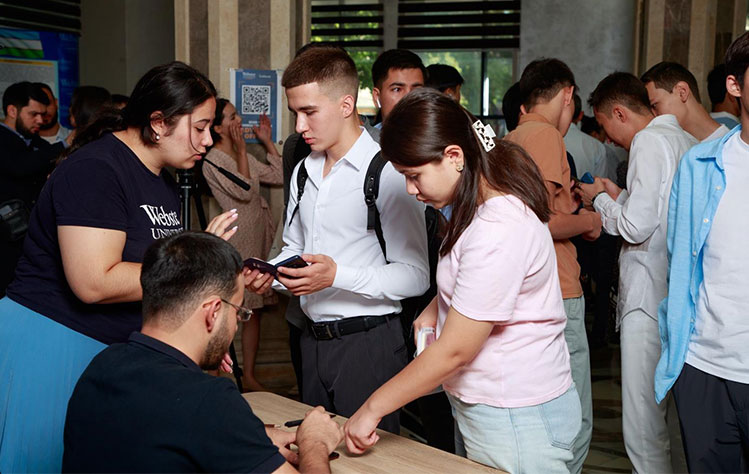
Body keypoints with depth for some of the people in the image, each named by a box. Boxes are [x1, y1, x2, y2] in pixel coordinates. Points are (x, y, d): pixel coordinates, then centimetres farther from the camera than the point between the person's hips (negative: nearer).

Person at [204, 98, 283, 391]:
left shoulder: (243, 156, 16)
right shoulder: (213, 160, -10)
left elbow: (279, 176, 14)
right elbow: (245, 192, -19)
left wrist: (267, 141, 15)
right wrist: (241, 150, -16)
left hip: (259, 238, 8)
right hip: (237, 239, -8)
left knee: (254, 308, 10)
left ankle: (248, 376, 17)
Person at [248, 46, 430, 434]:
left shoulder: (388, 173, -13)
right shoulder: (304, 172, 12)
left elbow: (416, 276, -17)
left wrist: (338, 276, -27)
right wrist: (269, 272, 1)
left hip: (368, 340, -7)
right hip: (313, 339, 7)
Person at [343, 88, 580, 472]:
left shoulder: (498, 231, -27)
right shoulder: (481, 204, 4)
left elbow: (454, 350, -23)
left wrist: (372, 408, -15)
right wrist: (434, 310, 5)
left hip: (515, 421, -9)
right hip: (480, 406, 9)